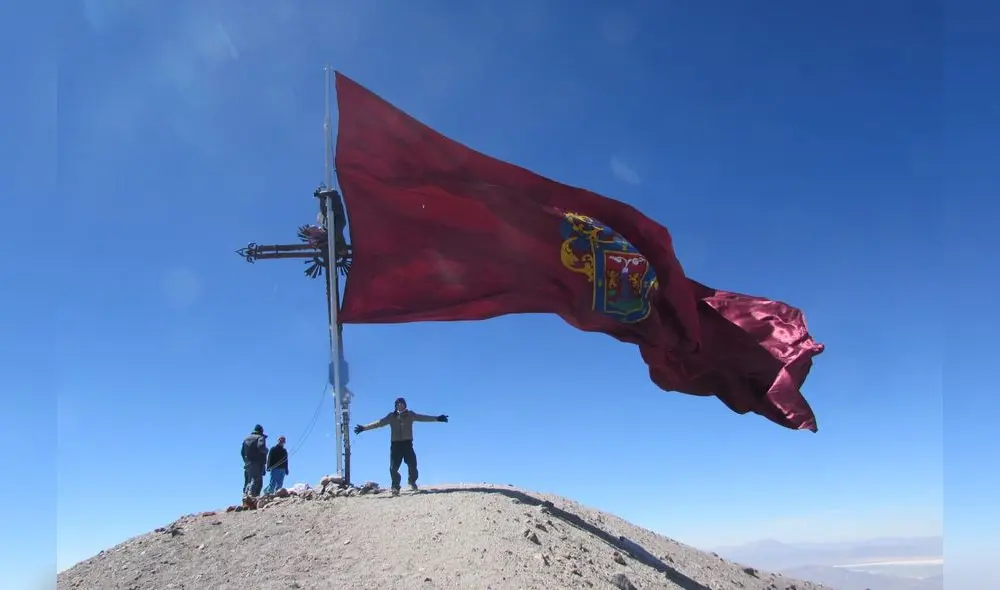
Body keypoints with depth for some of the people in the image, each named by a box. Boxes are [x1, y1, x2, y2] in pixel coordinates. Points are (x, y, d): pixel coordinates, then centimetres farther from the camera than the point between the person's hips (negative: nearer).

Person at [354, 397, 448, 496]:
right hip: (395, 444, -1)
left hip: (407, 443, 1)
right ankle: (395, 487, 11)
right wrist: (364, 428, -1)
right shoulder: (391, 416, 5)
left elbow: (422, 418, 4)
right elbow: (378, 423, 4)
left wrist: (437, 418, -4)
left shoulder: (410, 415, 8)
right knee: (393, 467, -7)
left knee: (412, 465, -1)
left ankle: (412, 481, 28)